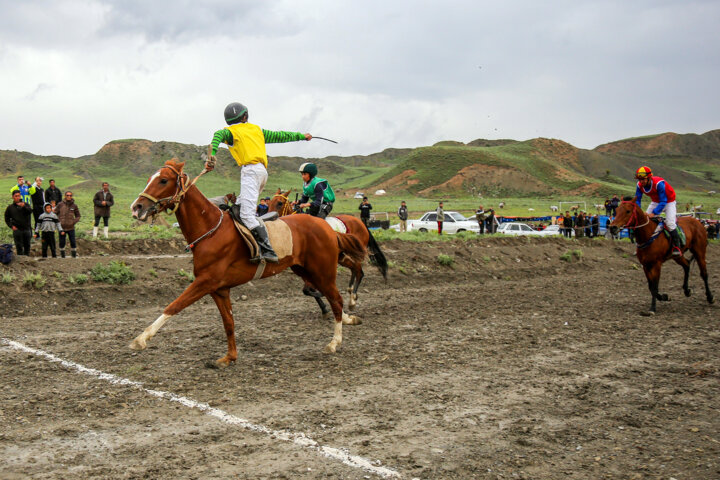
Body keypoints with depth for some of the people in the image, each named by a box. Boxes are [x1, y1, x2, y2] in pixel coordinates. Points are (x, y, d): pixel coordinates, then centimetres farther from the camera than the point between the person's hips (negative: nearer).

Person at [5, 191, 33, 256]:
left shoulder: (25, 204, 3)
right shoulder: (10, 207, 6)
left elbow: (30, 211, -17)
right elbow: (7, 219, 13)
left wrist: (24, 206, -35)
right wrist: (11, 226, 0)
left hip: (27, 229, 0)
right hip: (17, 229, 0)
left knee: (27, 245, 9)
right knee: (19, 246, -2)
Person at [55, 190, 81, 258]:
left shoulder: (74, 205, 2)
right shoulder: (60, 204, -1)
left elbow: (78, 216, 11)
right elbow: (55, 213, 6)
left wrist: (74, 221, -5)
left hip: (71, 227, 0)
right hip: (62, 227, 0)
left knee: (73, 242, 3)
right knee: (62, 242, 6)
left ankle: (74, 254, 15)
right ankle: (62, 254, 20)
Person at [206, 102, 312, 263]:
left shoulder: (230, 131, 13)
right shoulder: (257, 129, 29)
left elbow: (218, 135, -10)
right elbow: (279, 136, 38)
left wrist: (211, 155, -24)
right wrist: (301, 136, 52)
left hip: (250, 170, -7)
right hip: (263, 171, 7)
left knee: (247, 214, -17)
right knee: (237, 208, 14)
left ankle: (268, 251, -32)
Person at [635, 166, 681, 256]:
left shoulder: (659, 183, -37)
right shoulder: (640, 185, -19)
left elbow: (663, 202, -35)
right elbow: (637, 200, -10)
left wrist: (653, 213, -44)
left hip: (668, 202, -6)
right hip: (655, 202, 6)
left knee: (670, 223, -22)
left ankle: (676, 246, -9)